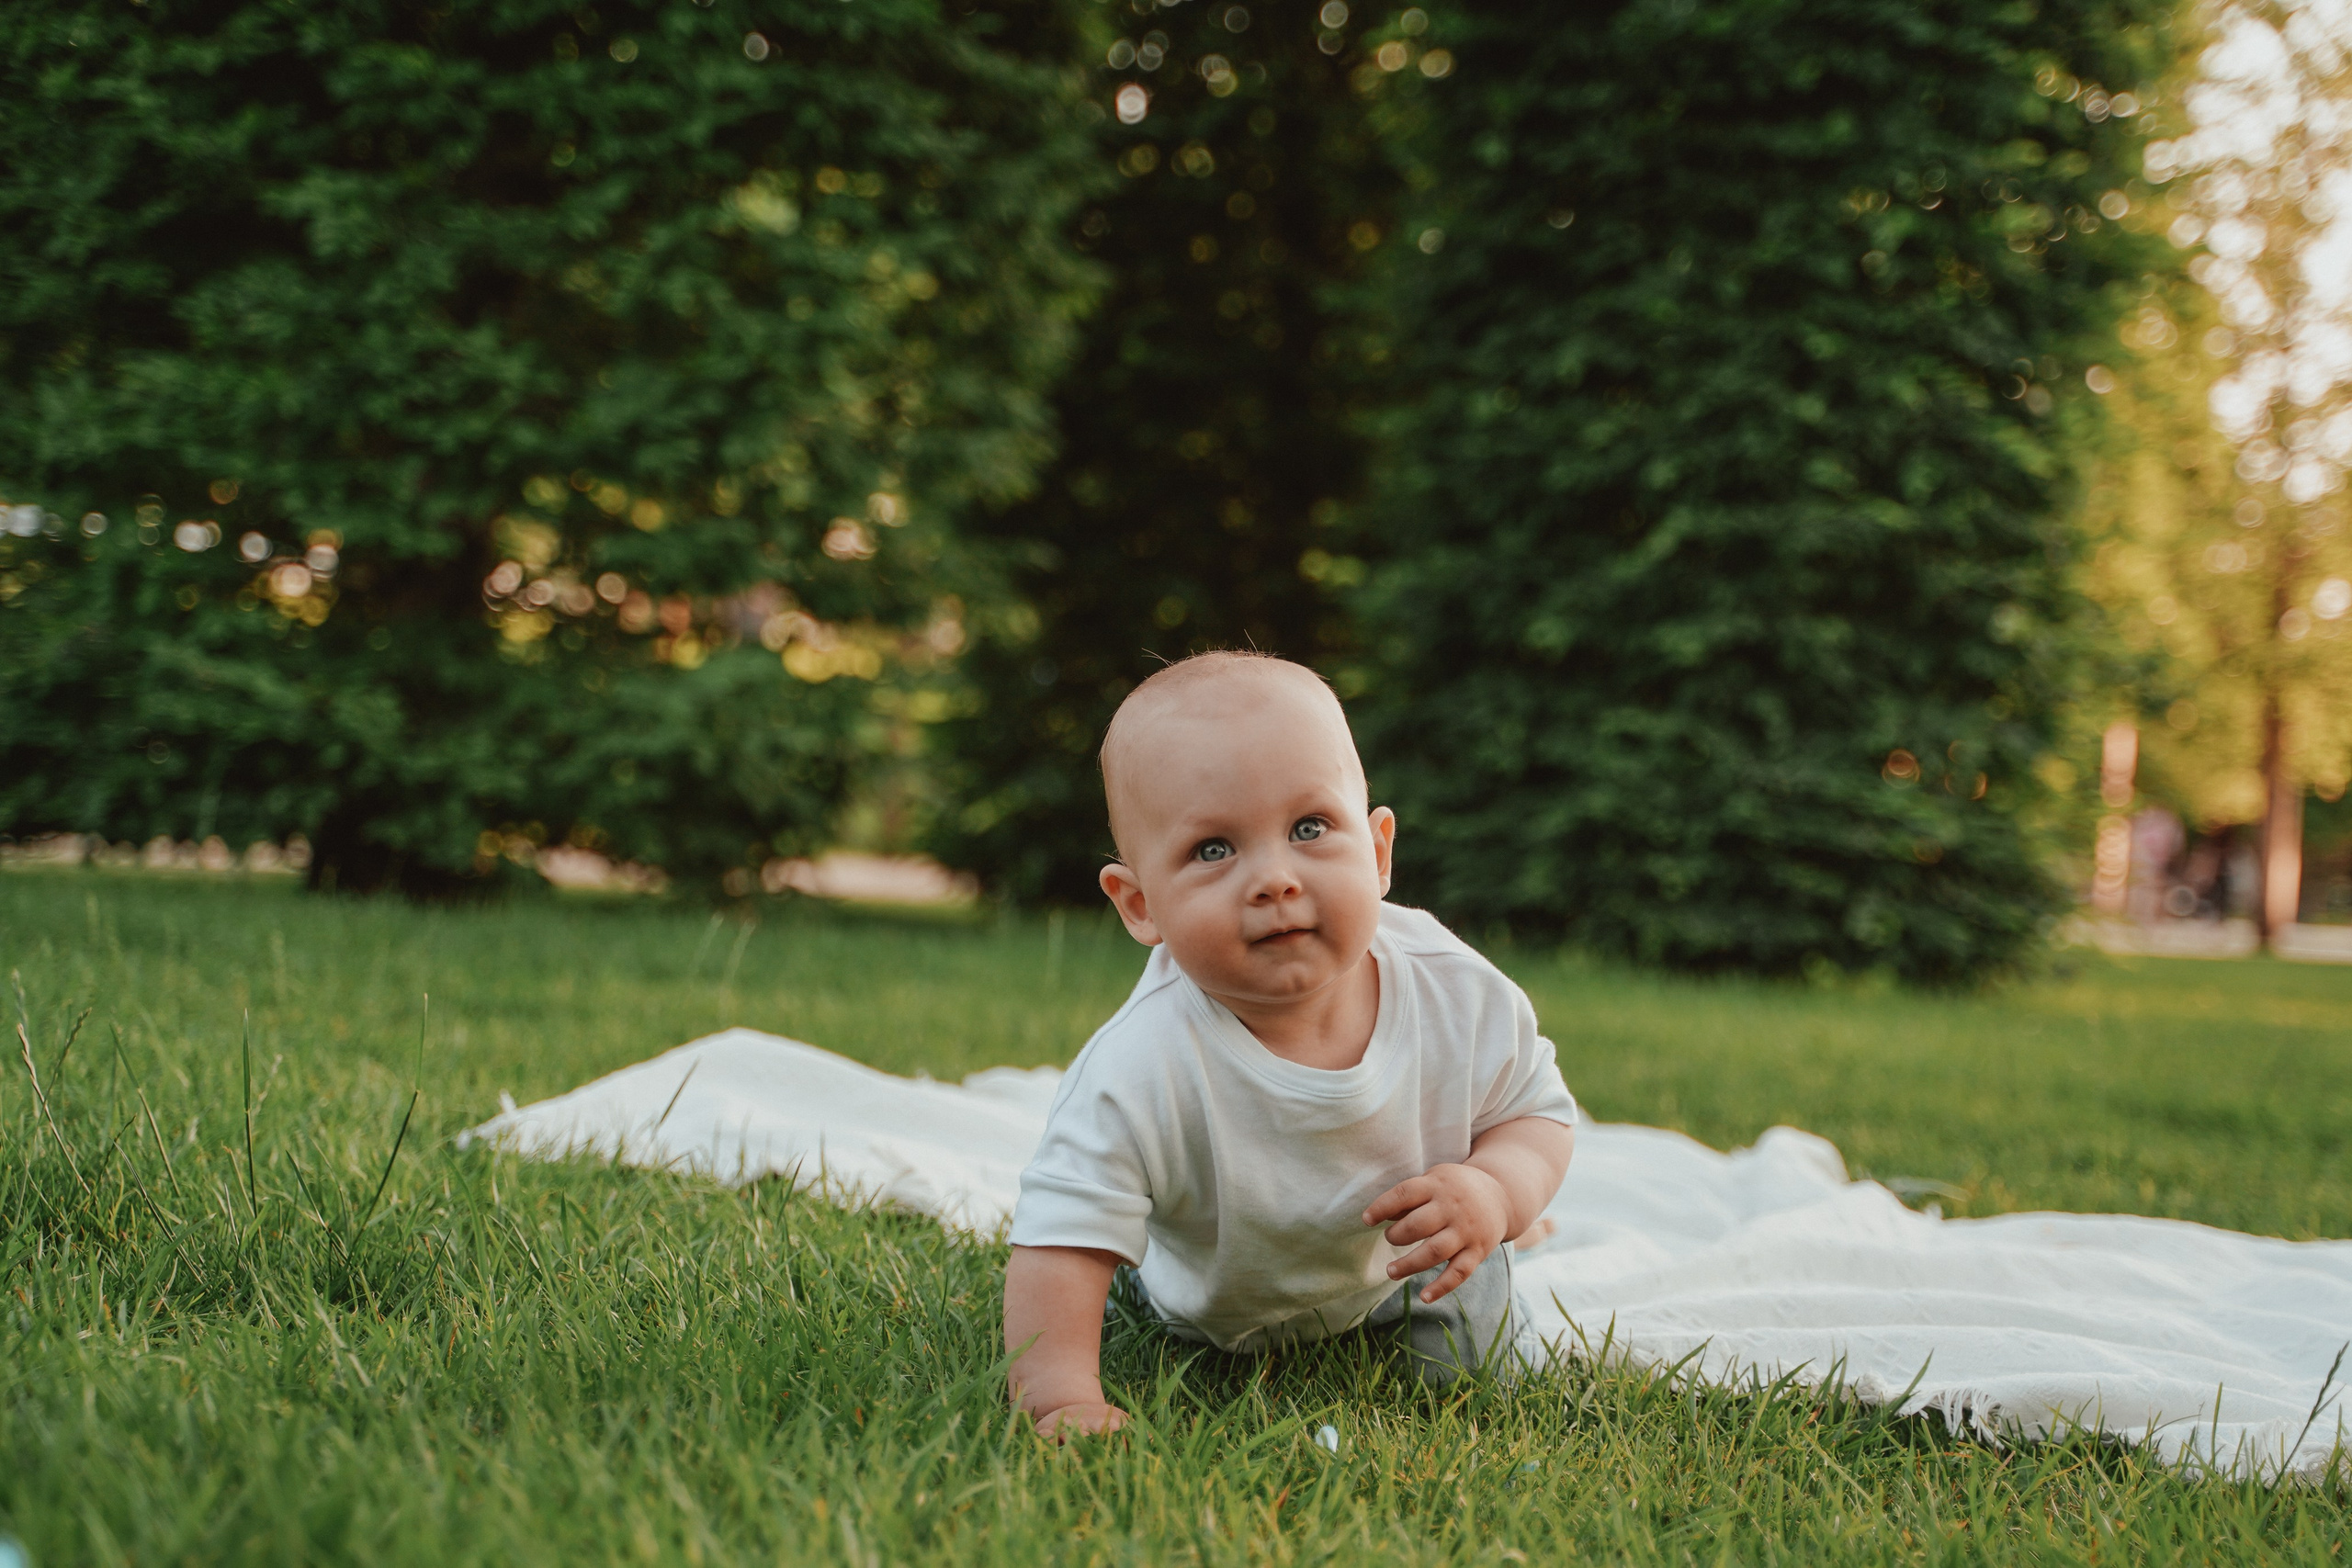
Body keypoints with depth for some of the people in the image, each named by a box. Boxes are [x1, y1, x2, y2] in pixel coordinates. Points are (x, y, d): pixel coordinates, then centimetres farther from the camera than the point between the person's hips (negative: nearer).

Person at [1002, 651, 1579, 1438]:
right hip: (1200, 1303, -2)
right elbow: (1061, 1246, -37)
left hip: (1399, 1276, 2)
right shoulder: (1140, 1076, -43)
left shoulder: (1462, 999, -32)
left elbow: (1539, 1113, -14)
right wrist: (1063, 1399, -48)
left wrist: (1496, 1191, -35)